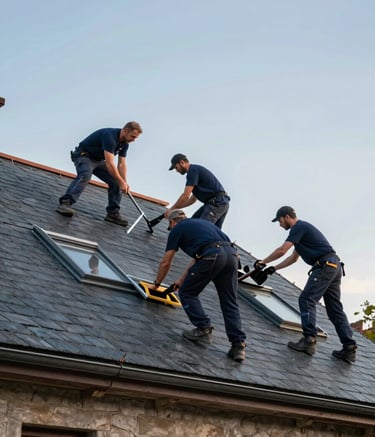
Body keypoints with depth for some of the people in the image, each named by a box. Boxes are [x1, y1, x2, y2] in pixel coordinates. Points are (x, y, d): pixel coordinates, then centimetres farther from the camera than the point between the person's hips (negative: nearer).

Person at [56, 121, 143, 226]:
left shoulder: (124, 144, -3)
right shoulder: (110, 136, -31)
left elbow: (121, 164, 1)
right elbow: (110, 163, -34)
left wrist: (124, 182, -11)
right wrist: (122, 182, -30)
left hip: (99, 160, 9)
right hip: (84, 156, -9)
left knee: (115, 182, -1)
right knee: (85, 175, -38)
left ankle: (113, 213, 4)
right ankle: (65, 202, -49)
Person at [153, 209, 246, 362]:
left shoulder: (177, 229, 18)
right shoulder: (199, 222, 36)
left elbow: (165, 262, 20)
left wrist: (157, 284, 36)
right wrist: (182, 279, 49)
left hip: (212, 256, -6)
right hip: (231, 253, 6)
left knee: (187, 293, 13)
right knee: (230, 302, 10)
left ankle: (204, 329, 5)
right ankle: (238, 344, 2)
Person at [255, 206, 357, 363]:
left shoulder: (299, 227, -5)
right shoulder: (302, 228, 27)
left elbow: (282, 250, -11)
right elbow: (293, 257, 32)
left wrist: (263, 262, 1)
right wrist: (274, 268, 28)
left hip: (324, 265, -10)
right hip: (335, 266, 10)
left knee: (307, 300, -12)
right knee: (335, 308, 7)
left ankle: (309, 340, -22)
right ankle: (349, 347, 2)